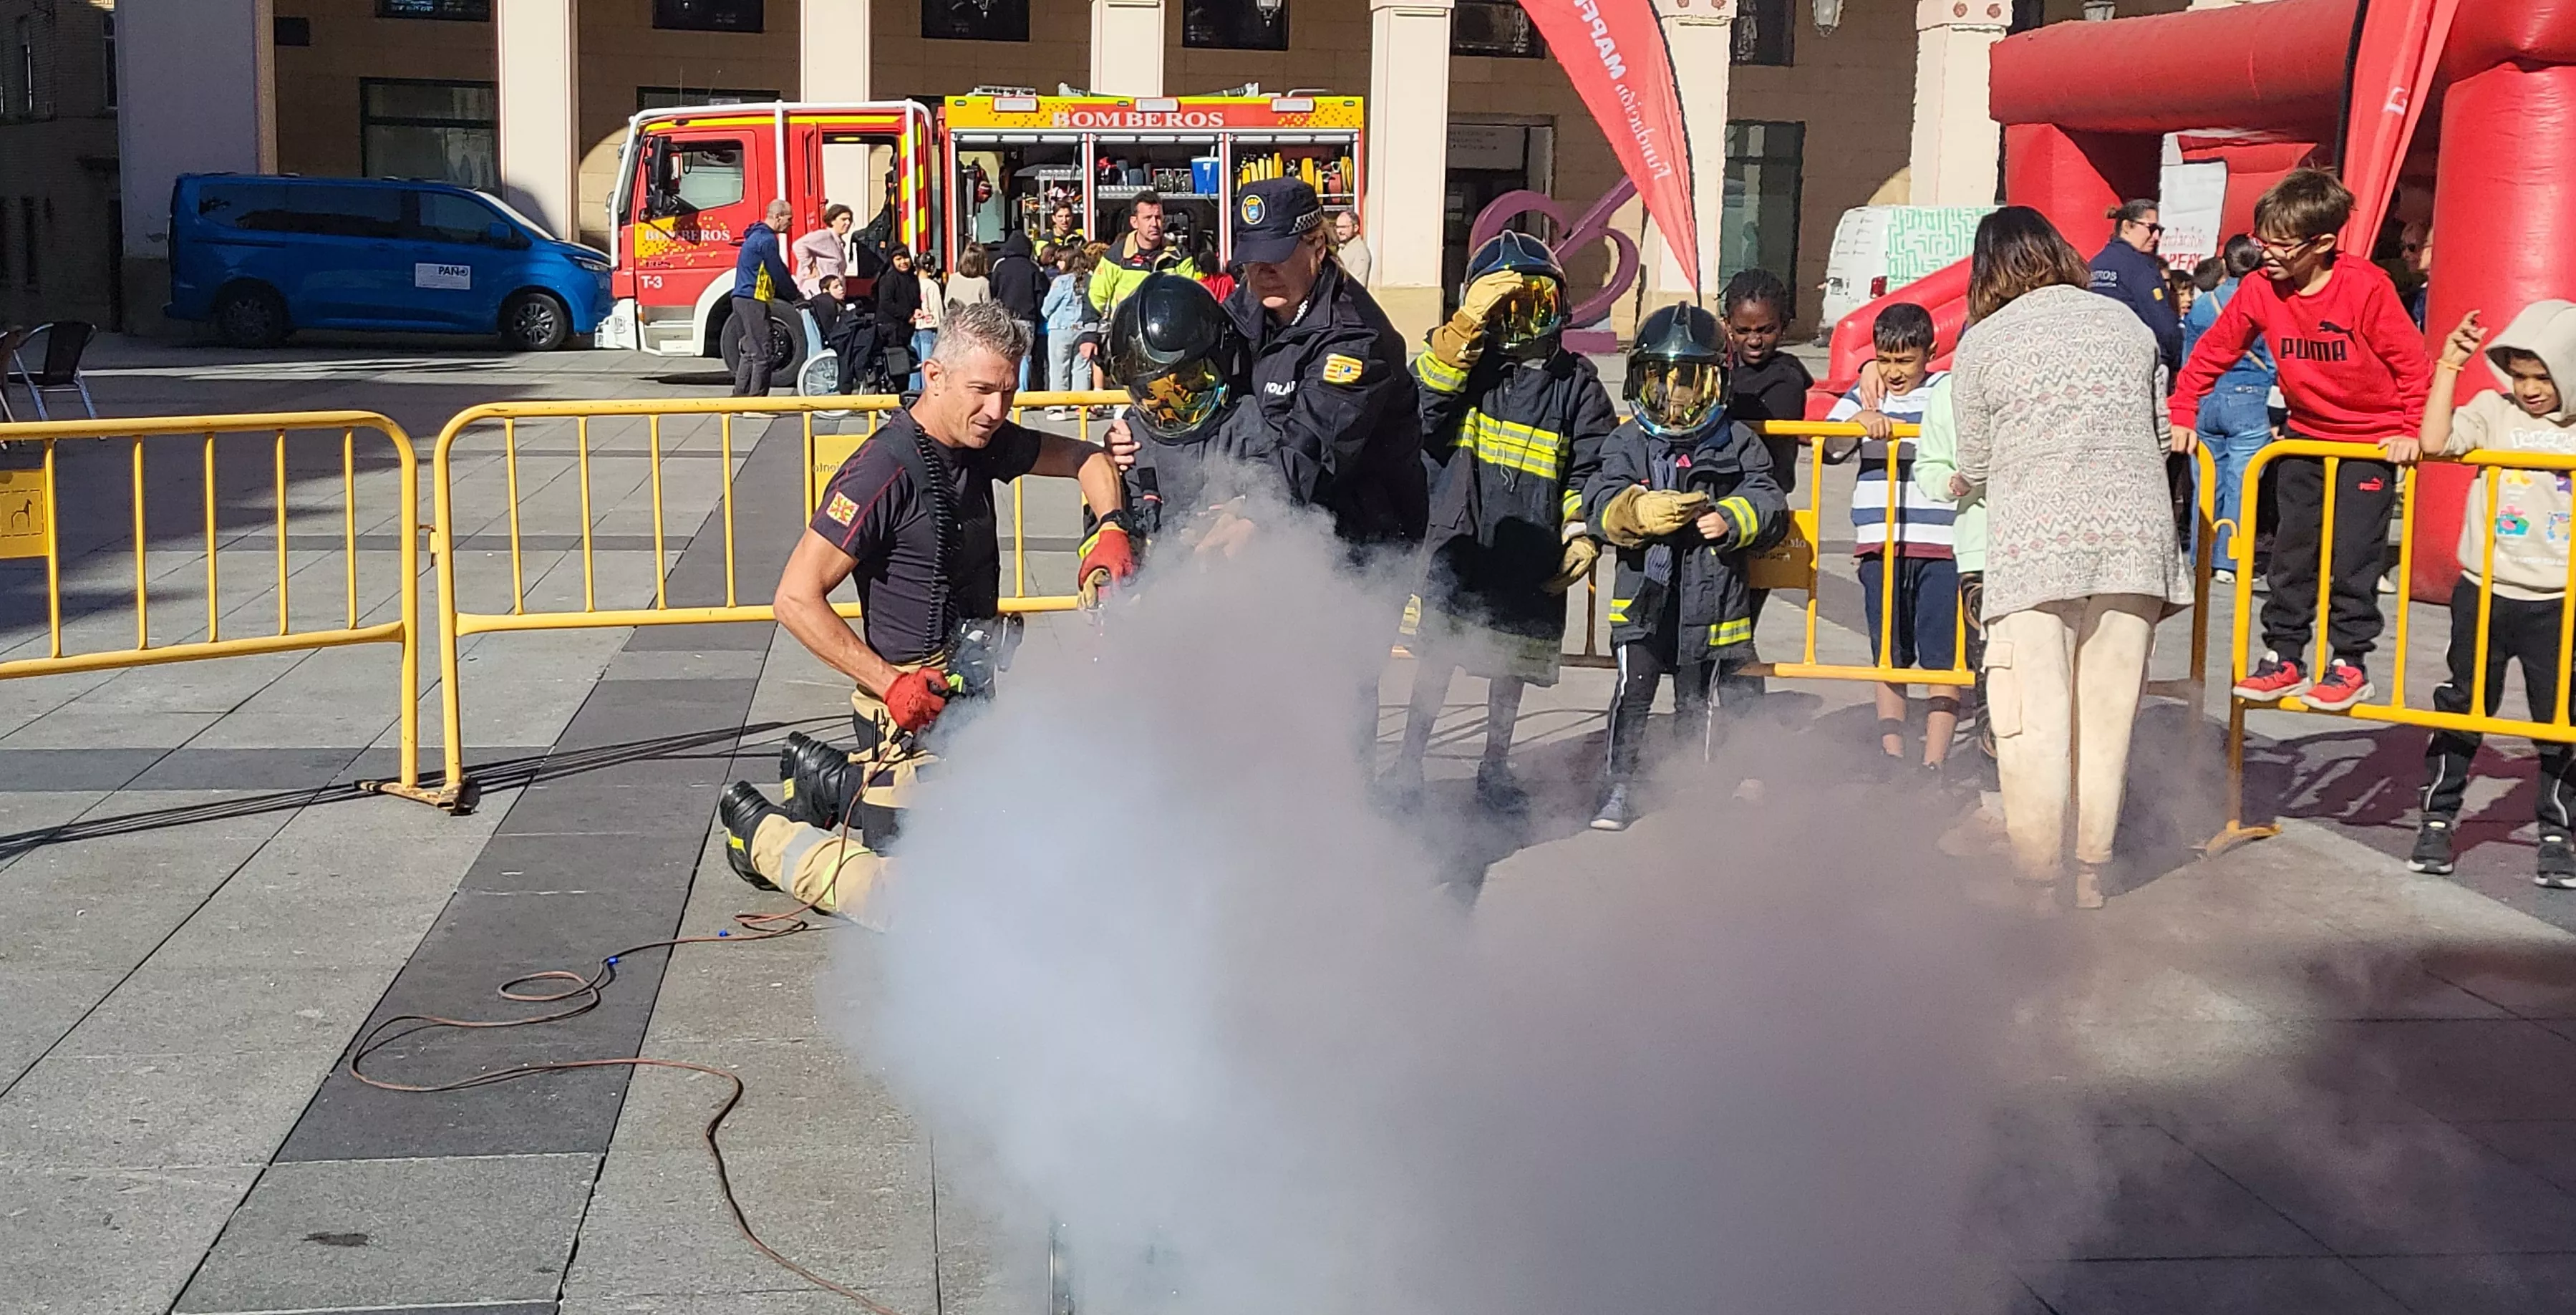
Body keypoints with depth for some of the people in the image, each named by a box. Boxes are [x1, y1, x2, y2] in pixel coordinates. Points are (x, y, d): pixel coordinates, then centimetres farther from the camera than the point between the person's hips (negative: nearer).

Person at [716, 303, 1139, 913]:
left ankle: (828, 779, 35)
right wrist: (890, 681, -27)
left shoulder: (982, 443, 3)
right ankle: (761, 832, 11)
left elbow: (1083, 457, 17)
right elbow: (796, 599, -23)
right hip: (915, 706, -8)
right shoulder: (883, 471, -21)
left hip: (970, 697, 8)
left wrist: (1111, 527, -4)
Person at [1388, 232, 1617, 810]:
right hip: (1459, 546, -1)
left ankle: (1495, 766, 31)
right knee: (1436, 655, 2)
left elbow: (1593, 469, 6)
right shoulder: (1467, 363, -1)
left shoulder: (1575, 381, 2)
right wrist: (1464, 328, -24)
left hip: (1532, 558, 2)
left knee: (1512, 663, 13)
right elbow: (1420, 402, -20)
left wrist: (1582, 534, -4)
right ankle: (1409, 759, 18)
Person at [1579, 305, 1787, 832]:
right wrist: (1641, 511, -27)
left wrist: (1733, 519, -22)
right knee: (1632, 693, -2)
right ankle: (1621, 786, 10)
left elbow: (1770, 504, -2)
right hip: (1643, 594, 0)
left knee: (1699, 699, 10)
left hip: (1713, 595, 0)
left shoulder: (1737, 444, 4)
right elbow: (1599, 502, -8)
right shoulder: (1627, 442, 3)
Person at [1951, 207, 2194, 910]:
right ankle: (2091, 871, 19)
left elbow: (1975, 468, 7)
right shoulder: (2127, 324, 11)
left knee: (2035, 720, 1)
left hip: (2035, 546, -3)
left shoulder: (1982, 343, 1)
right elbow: (2159, 435, 18)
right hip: (2132, 537, 4)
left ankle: (2039, 878, 4)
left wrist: (1964, 484, 29)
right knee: (2109, 714, 11)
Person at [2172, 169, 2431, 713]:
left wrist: (2410, 431, -18)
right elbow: (2212, 352, -1)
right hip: (2306, 433, 5)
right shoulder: (2260, 291, -11)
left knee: (2352, 554, -5)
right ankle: (2284, 656, 15)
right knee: (2291, 550, 6)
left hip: (2371, 440, -4)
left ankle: (2349, 662, 7)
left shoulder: (2366, 287, -22)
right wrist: (2182, 415, -5)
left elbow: (2413, 364, -15)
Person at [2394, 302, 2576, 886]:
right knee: (2462, 707, 9)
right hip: (2485, 592, 0)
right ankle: (2438, 817, 20)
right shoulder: (2493, 410, 0)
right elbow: (2435, 441, -14)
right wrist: (2448, 368, -14)